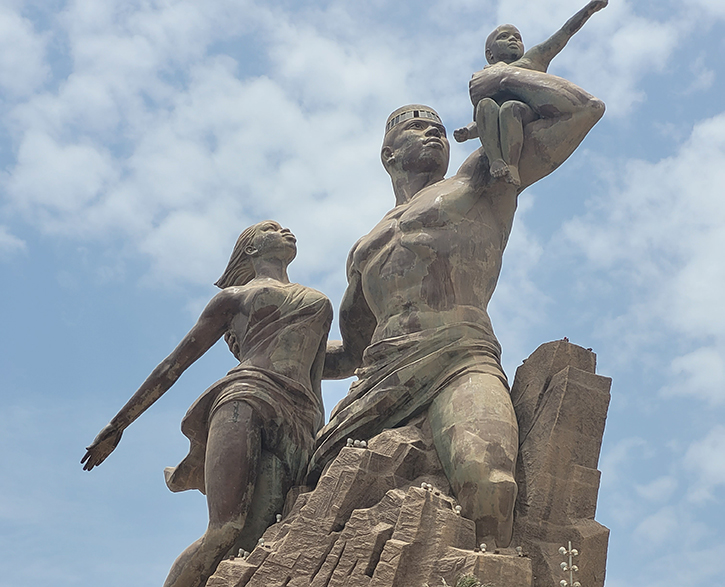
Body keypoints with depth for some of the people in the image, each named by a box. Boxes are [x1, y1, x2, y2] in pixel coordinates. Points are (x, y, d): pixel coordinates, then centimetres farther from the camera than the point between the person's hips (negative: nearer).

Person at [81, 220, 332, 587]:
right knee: (225, 530, -27)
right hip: (247, 396, -3)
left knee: (253, 545, -20)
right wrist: (118, 424, 19)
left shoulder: (320, 304, 36)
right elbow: (175, 363, 22)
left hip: (299, 426, 3)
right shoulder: (234, 296, 25)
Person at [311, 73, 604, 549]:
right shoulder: (364, 251, 35)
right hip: (379, 385, 5)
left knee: (485, 481, -36)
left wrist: (500, 76, 28)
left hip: (460, 363, -5)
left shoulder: (478, 184, 21)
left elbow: (584, 109, 18)